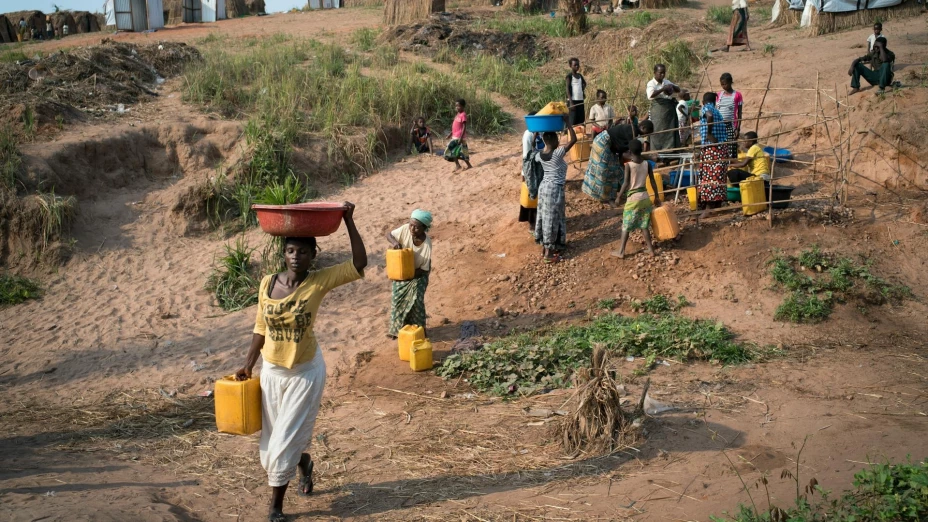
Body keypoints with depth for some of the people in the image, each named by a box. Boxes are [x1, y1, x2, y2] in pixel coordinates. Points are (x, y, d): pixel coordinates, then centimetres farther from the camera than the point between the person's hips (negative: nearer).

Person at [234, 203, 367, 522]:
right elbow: (261, 327, 5)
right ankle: (303, 463, 48)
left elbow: (359, 264, -25)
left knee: (284, 441, -1)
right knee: (269, 442, 15)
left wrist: (348, 221, -29)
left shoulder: (319, 282, -15)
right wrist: (248, 365, 4)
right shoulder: (267, 284, -6)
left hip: (305, 372, -4)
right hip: (272, 371, 4)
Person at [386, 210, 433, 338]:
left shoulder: (427, 244, -30)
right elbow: (389, 235, -8)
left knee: (415, 301, -9)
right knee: (397, 299, 6)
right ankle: (398, 329, 22)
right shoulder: (405, 229, -24)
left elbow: (424, 269, -22)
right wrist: (394, 242, -30)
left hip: (418, 275, -4)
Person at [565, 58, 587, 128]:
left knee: (581, 121, 5)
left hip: (580, 101, 7)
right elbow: (568, 89, -9)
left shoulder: (579, 75, 14)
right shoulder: (569, 75, -4)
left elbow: (584, 83, 35)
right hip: (573, 100, -7)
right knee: (573, 122, -9)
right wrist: (571, 102, -16)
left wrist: (583, 91, 16)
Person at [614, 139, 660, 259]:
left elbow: (626, 183, -16)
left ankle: (621, 251, 5)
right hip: (645, 197, 4)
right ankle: (651, 249, 17)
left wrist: (619, 197, -5)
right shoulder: (647, 164, 0)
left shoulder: (628, 165, -13)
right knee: (644, 225, 15)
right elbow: (653, 182, 5)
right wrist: (657, 197, 15)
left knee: (626, 226, 4)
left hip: (633, 198, -4)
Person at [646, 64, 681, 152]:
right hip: (659, 110, -6)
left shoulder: (666, 82, 13)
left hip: (670, 109, 6)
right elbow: (650, 95, -24)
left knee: (671, 131, 8)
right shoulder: (651, 84, -6)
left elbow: (678, 90, 20)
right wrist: (663, 89, -26)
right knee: (658, 132, -5)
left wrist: (672, 86, -1)